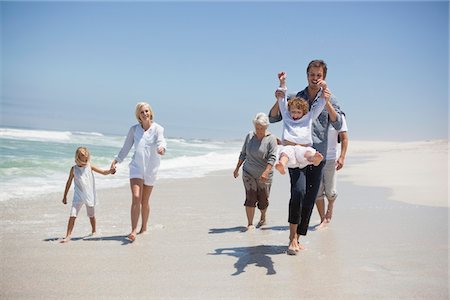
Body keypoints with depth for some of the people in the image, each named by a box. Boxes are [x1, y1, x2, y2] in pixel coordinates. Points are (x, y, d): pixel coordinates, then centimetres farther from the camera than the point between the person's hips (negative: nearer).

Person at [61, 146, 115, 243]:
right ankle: (68, 236, -6)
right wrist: (65, 196, 9)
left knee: (91, 215, 14)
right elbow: (69, 183, 7)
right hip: (78, 196, -1)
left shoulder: (90, 166, -2)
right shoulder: (74, 169, -2)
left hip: (89, 195, 1)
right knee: (72, 215, -11)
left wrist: (110, 171, -22)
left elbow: (103, 172, 0)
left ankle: (94, 231, 36)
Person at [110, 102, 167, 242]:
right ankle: (133, 231, -15)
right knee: (136, 198, -15)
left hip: (151, 168, -1)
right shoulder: (134, 129, 1)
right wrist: (116, 160, 5)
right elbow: (126, 147, 11)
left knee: (145, 201, 10)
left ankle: (144, 228, 29)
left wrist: (162, 148, -47)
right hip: (136, 167, 1)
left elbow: (161, 141, -25)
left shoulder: (157, 128, -7)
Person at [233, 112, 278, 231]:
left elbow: (272, 158, -17)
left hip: (264, 176, -2)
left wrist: (266, 172, -28)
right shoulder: (250, 136, 2)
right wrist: (237, 168, 14)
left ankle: (263, 217, 37)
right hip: (248, 173, 2)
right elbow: (243, 154, 12)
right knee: (250, 198, -9)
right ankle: (250, 224, -4)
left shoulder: (271, 139, -9)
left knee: (263, 200, 9)